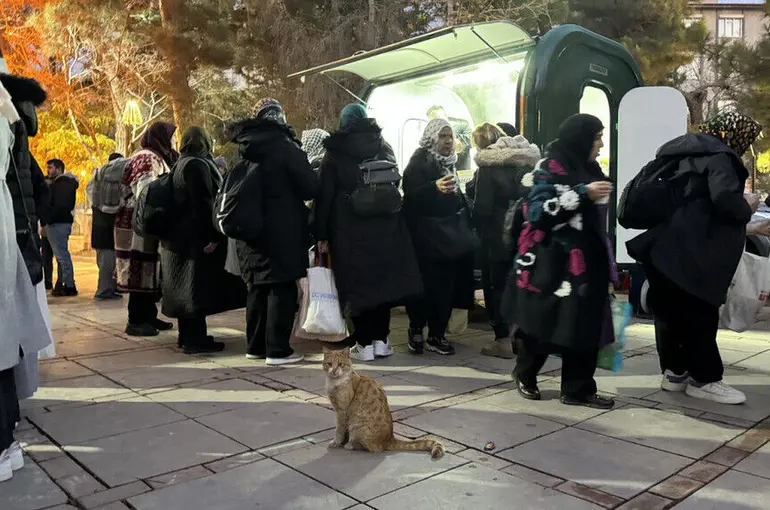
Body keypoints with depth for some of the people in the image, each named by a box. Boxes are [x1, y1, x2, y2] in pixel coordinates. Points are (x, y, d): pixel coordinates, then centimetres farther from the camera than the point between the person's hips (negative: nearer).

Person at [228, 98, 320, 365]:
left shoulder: (243, 150, 10)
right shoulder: (285, 147, -10)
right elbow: (311, 187, -10)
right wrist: (290, 194, 10)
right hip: (282, 231, -6)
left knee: (257, 287, 14)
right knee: (282, 288, -1)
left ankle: (256, 346, 19)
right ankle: (277, 350, 0)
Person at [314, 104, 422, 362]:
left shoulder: (334, 153, 0)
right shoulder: (383, 147, 9)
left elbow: (325, 197, -3)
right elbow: (396, 182, 10)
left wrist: (322, 235, 0)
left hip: (349, 229, -3)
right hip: (385, 226, 3)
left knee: (357, 282, 2)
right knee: (383, 279, 10)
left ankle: (364, 343, 5)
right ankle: (381, 340, 13)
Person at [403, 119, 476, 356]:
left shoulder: (448, 162, 15)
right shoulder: (419, 162, -8)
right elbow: (411, 195, -22)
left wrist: (464, 228, 19)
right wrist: (435, 187, -39)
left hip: (450, 234, 7)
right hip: (427, 236, -7)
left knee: (446, 287, 6)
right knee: (427, 286, -7)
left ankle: (437, 335, 15)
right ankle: (416, 331, 10)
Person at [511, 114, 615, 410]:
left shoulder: (588, 169, 16)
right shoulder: (550, 168, -8)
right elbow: (537, 211, -19)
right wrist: (582, 194, -21)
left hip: (586, 261, 7)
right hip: (553, 261, -7)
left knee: (586, 325, 3)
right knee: (543, 321, 4)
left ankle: (579, 388, 13)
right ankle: (525, 373, 27)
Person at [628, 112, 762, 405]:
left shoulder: (688, 153, 20)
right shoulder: (719, 157, -8)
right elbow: (724, 197, -24)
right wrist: (746, 208, -5)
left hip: (664, 246, 9)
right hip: (689, 253, -9)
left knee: (671, 312, 14)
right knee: (698, 314, 1)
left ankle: (674, 372, 23)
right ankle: (704, 379, 12)